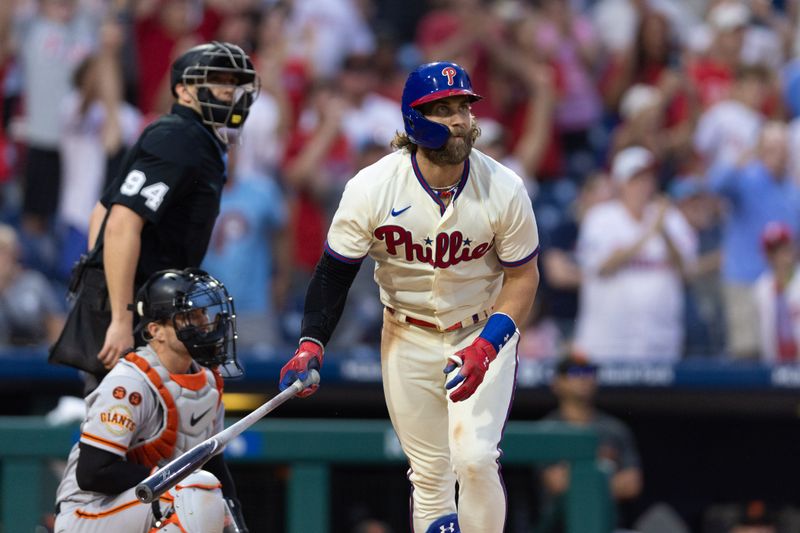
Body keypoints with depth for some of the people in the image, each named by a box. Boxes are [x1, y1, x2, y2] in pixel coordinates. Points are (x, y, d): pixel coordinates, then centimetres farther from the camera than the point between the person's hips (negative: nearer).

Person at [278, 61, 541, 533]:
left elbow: (523, 276, -7)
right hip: (408, 339, 1)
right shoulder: (371, 189, -18)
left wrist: (488, 344, -21)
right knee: (430, 473, 4)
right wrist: (312, 344, -21)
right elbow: (336, 270, -8)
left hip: (485, 330, -1)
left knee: (475, 457, -17)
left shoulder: (504, 190, -17)